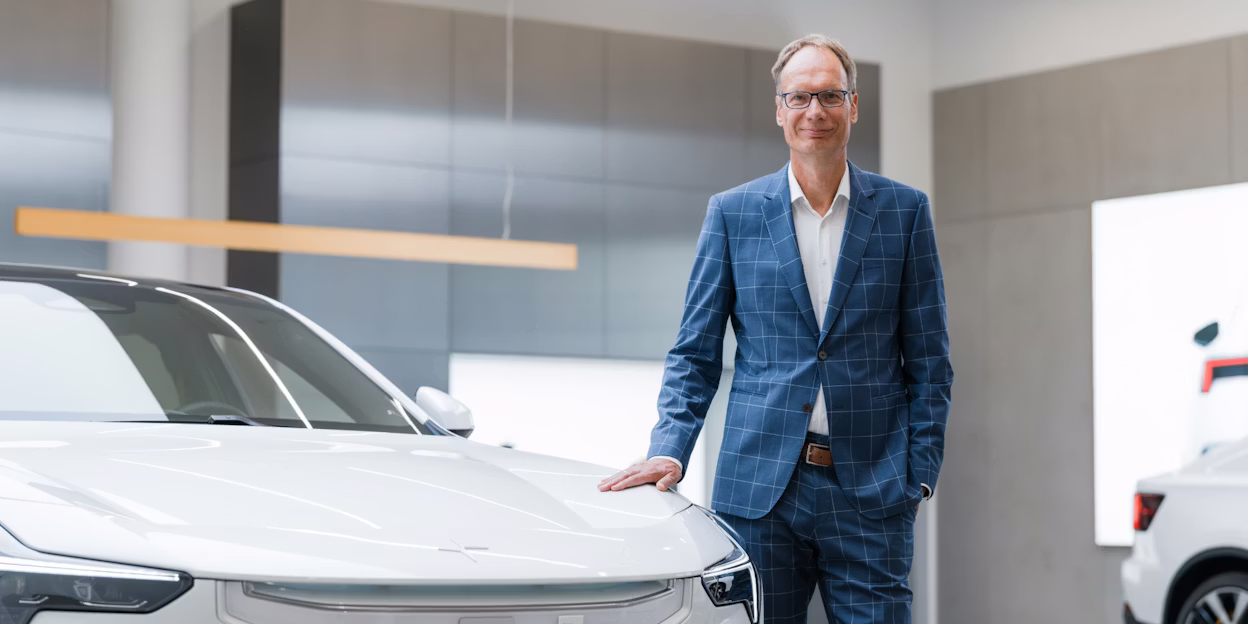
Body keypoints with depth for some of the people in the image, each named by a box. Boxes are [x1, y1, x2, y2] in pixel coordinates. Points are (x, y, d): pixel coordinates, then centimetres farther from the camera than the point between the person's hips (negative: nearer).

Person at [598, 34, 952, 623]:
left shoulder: (904, 211, 7)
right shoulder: (732, 213, 7)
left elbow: (928, 359, 8)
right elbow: (695, 353, 8)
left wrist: (920, 475, 0)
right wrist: (669, 448, -6)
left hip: (871, 489, 0)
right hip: (760, 486, 0)